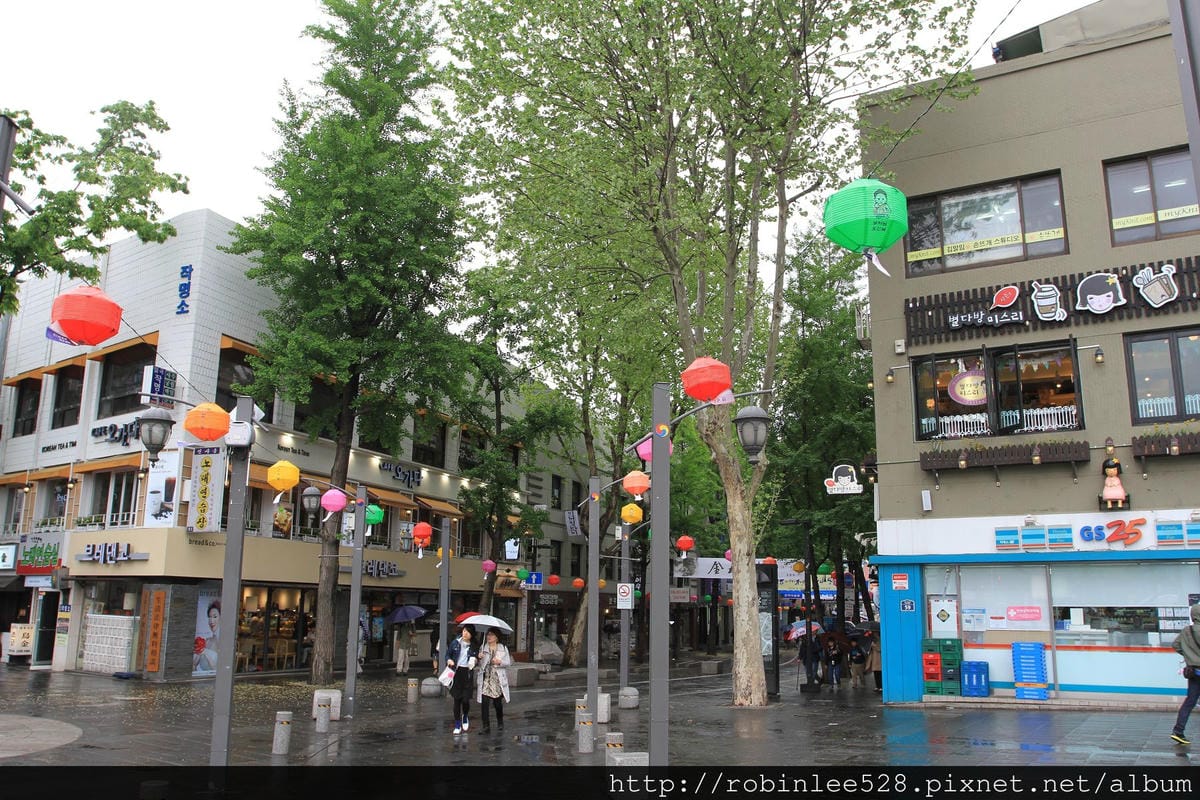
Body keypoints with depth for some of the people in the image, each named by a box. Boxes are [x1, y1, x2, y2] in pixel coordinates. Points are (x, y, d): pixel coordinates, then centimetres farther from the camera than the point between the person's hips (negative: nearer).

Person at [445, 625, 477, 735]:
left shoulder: (473, 646, 0)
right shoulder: (455, 643, 1)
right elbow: (448, 654, 11)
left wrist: (474, 661, -11)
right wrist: (449, 660, -9)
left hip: (467, 673, -1)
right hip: (456, 672, 1)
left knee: (466, 700, -5)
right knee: (457, 699, 2)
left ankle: (465, 718, 27)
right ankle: (457, 725, 15)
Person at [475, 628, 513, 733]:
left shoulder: (503, 648, 5)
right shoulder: (483, 648, 7)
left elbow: (508, 662, 2)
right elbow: (478, 665, 7)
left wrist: (500, 662, -16)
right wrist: (479, 658, -15)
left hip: (498, 679, 0)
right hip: (485, 678, 0)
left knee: (498, 702, 7)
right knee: (484, 702, -9)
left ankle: (500, 722, 29)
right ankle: (486, 725, -3)